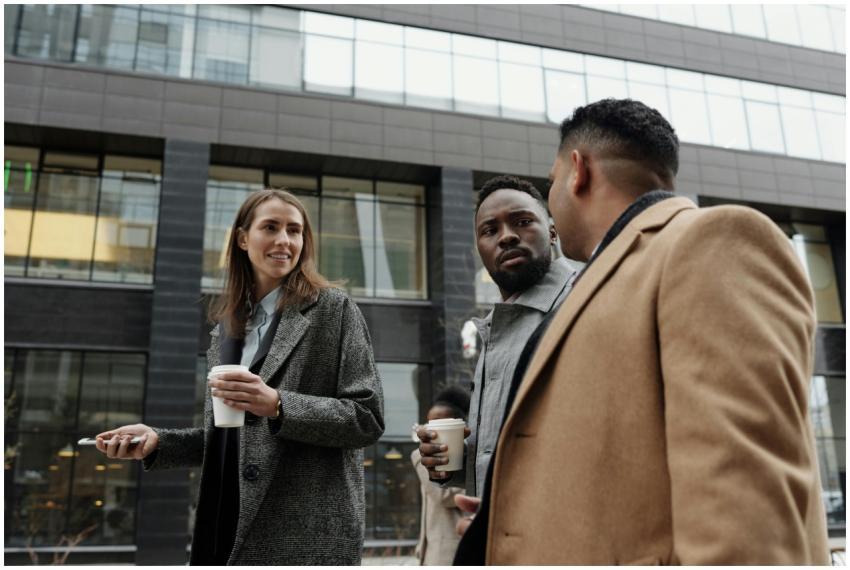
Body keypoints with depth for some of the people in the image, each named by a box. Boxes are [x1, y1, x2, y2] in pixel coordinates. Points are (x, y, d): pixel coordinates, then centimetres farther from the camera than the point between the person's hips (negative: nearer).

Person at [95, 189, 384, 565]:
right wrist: (157, 442, 2)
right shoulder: (226, 328, 13)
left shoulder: (332, 309, -3)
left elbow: (367, 417, -9)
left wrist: (278, 406, -21)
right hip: (232, 529, 5)